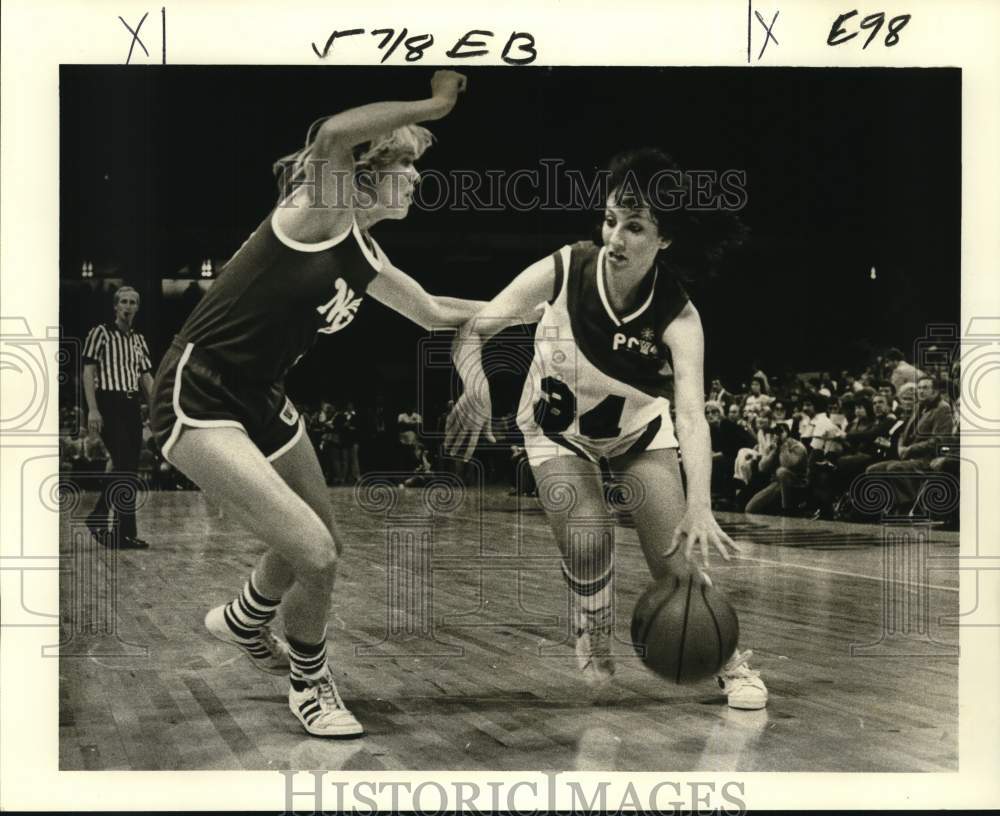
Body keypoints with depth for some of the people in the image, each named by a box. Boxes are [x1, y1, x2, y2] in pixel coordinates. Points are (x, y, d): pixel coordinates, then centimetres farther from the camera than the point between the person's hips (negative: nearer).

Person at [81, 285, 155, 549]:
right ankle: (126, 532, -8)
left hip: (132, 406, 7)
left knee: (131, 469, 6)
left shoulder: (139, 340, 18)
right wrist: (92, 409, -15)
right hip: (109, 404, -7)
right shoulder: (101, 333, 0)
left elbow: (146, 377, 17)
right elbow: (88, 372, -6)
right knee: (123, 464, -14)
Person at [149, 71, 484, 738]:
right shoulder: (316, 217, -15)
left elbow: (434, 312, 26)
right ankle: (310, 684, 13)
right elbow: (332, 137, -38)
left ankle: (244, 623, 48)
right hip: (198, 401, -9)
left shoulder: (366, 261, 9)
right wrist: (436, 104, -31)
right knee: (314, 553, -16)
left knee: (324, 547, 17)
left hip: (261, 401, 9)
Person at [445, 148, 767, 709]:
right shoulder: (562, 272, -29)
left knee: (674, 562, -9)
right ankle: (594, 648, 13)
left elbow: (691, 415, -43)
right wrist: (476, 388, -44)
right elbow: (472, 331, -22)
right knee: (587, 543, -19)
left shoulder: (677, 316, -30)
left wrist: (699, 507, -57)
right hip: (559, 428, 0)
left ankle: (732, 664, 17)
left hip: (640, 430, 0)